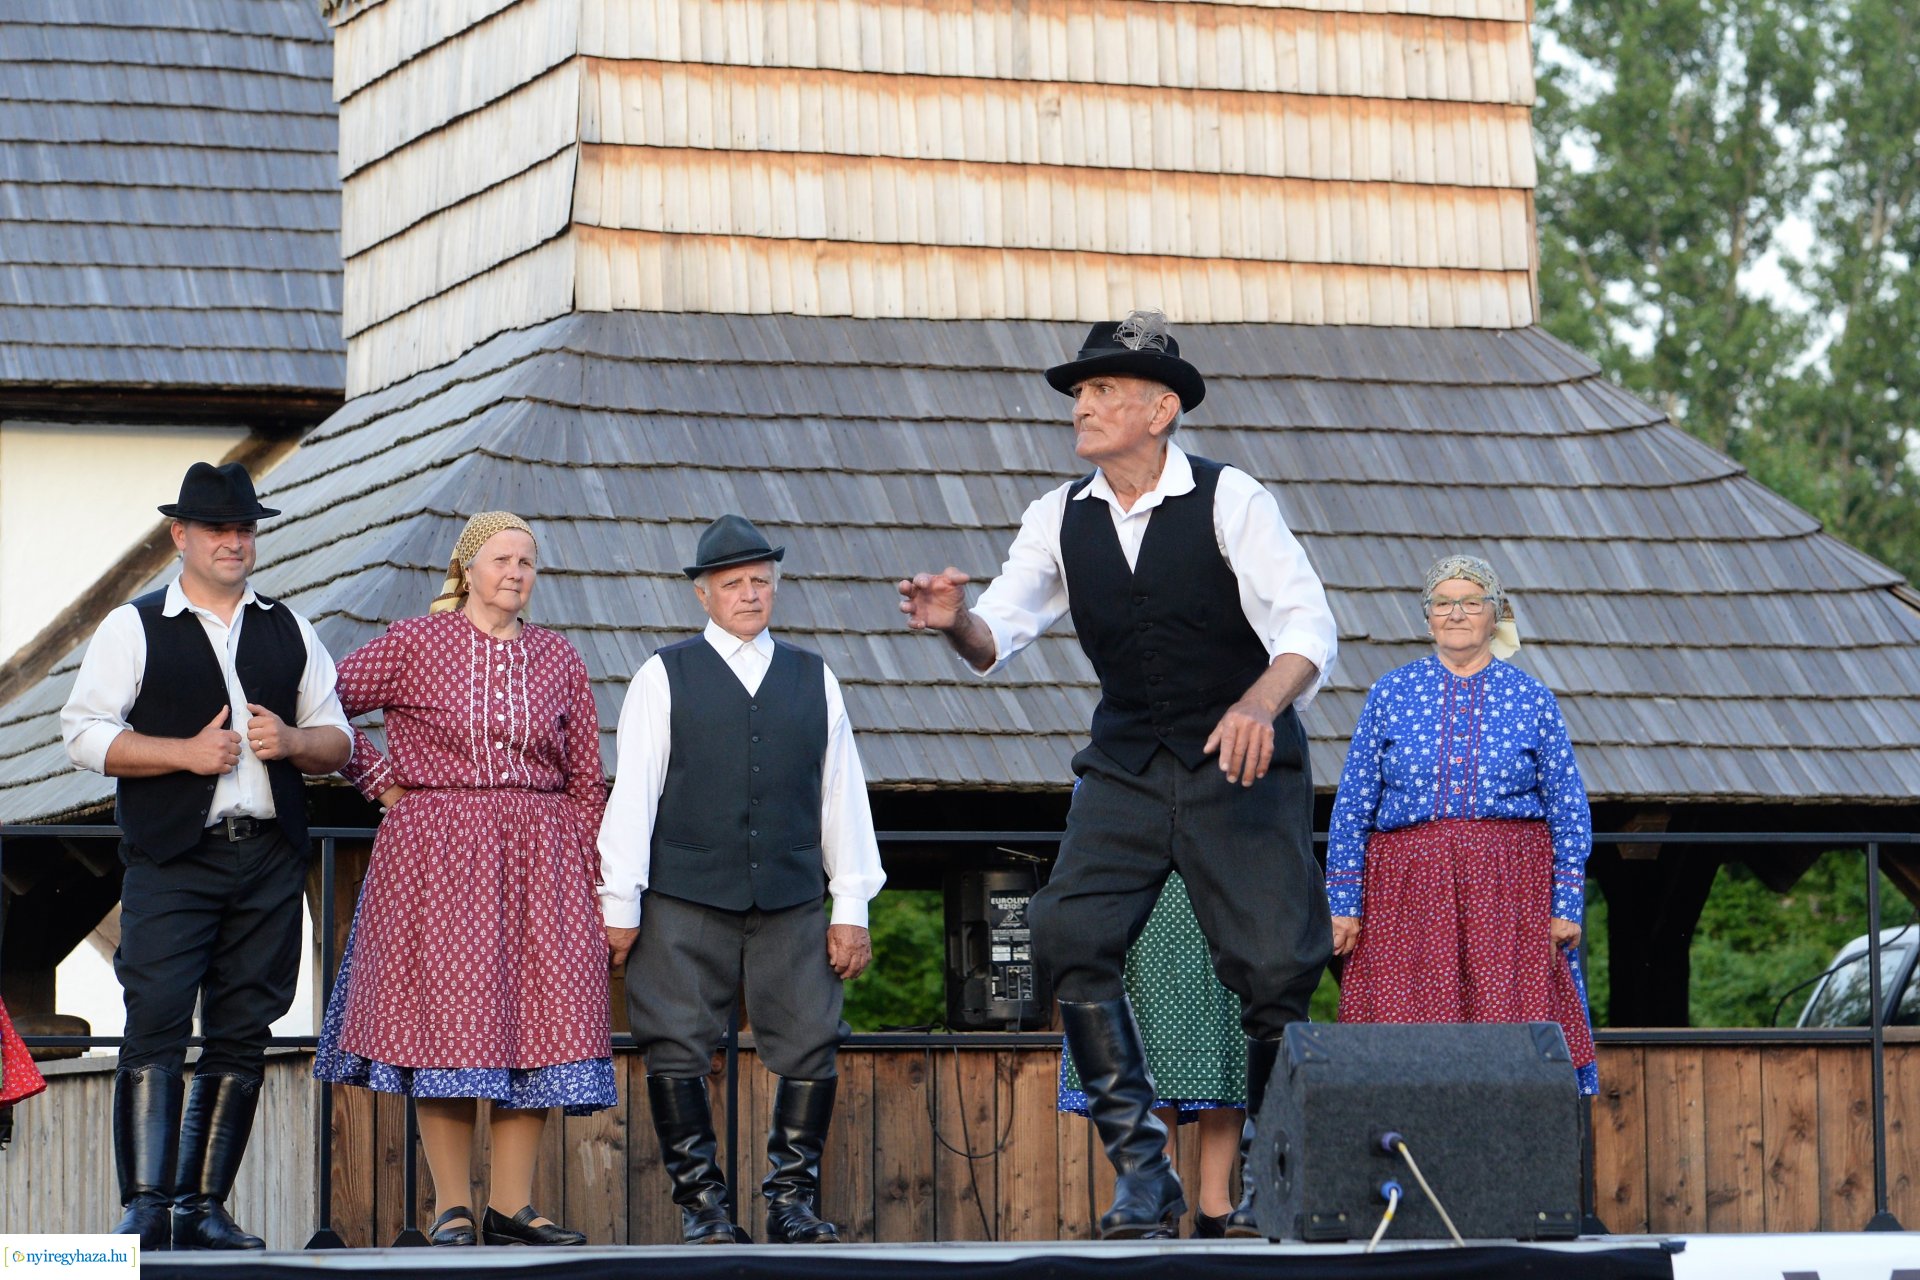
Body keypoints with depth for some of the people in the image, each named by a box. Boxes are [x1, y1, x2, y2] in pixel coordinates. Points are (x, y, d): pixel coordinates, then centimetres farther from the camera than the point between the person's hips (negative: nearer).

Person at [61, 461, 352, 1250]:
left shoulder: (289, 633, 18)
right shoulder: (135, 629, 5)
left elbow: (336, 741, 19)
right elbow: (83, 733, -2)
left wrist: (293, 741, -4)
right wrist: (185, 753, -12)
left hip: (270, 860, 4)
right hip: (171, 860, -4)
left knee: (242, 1036, 2)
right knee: (155, 1028, -14)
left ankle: (203, 1207, 7)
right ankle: (145, 1208, -16)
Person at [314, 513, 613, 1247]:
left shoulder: (558, 662, 10)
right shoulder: (414, 644, 1)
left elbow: (585, 781, 11)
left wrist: (588, 880, 5)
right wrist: (378, 781, 2)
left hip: (537, 857, 3)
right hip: (436, 856, -3)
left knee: (535, 1023, -1)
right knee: (446, 1021, -3)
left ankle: (512, 1208, 4)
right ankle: (452, 1210, 2)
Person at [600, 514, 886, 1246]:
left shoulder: (814, 680, 14)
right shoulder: (664, 678, 6)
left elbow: (843, 794, 13)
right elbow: (632, 793, 3)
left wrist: (852, 907, 8)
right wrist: (620, 905, -2)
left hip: (792, 903, 2)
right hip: (685, 903, -2)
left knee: (811, 1049, -2)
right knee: (676, 1051, -4)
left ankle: (794, 1200, 8)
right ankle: (702, 1205, 4)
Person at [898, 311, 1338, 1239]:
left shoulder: (1229, 500, -11)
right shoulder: (1060, 519, 2)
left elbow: (1308, 626, -19)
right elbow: (998, 636, -5)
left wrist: (1258, 706, -38)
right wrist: (955, 621, -29)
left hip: (1240, 764, -3)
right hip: (1125, 767, 4)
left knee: (1275, 965, -10)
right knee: (1070, 935, -15)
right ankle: (1141, 1172, -9)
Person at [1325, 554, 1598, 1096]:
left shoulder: (1531, 700, 8)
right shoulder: (1391, 694, 9)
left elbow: (1570, 811, 8)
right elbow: (1352, 807, 8)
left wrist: (1567, 905, 0)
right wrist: (1344, 903, 2)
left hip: (1510, 891, 0)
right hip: (1409, 888, 0)